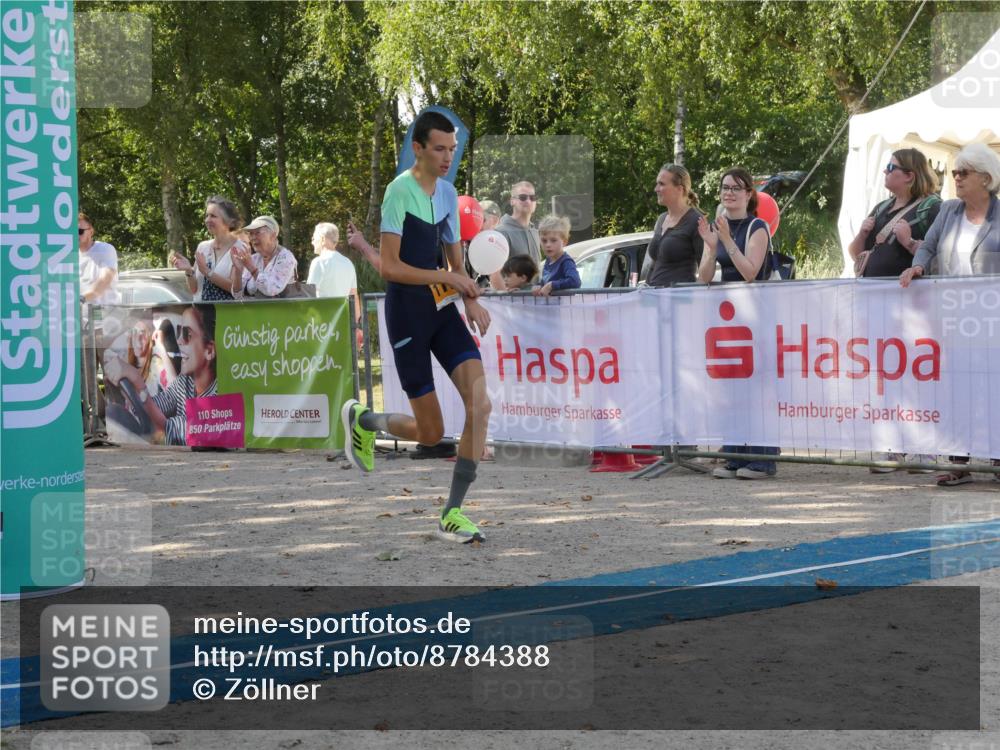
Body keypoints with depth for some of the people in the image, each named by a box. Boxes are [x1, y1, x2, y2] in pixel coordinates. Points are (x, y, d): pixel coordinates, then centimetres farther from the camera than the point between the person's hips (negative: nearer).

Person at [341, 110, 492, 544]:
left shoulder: (448, 192, 10)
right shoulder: (400, 191, -12)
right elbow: (389, 266, -17)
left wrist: (471, 299, -1)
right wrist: (445, 277, -22)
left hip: (442, 309, 6)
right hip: (406, 313, -6)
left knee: (480, 405, -14)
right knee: (430, 433, -2)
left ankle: (452, 514, -6)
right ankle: (361, 419, 29)